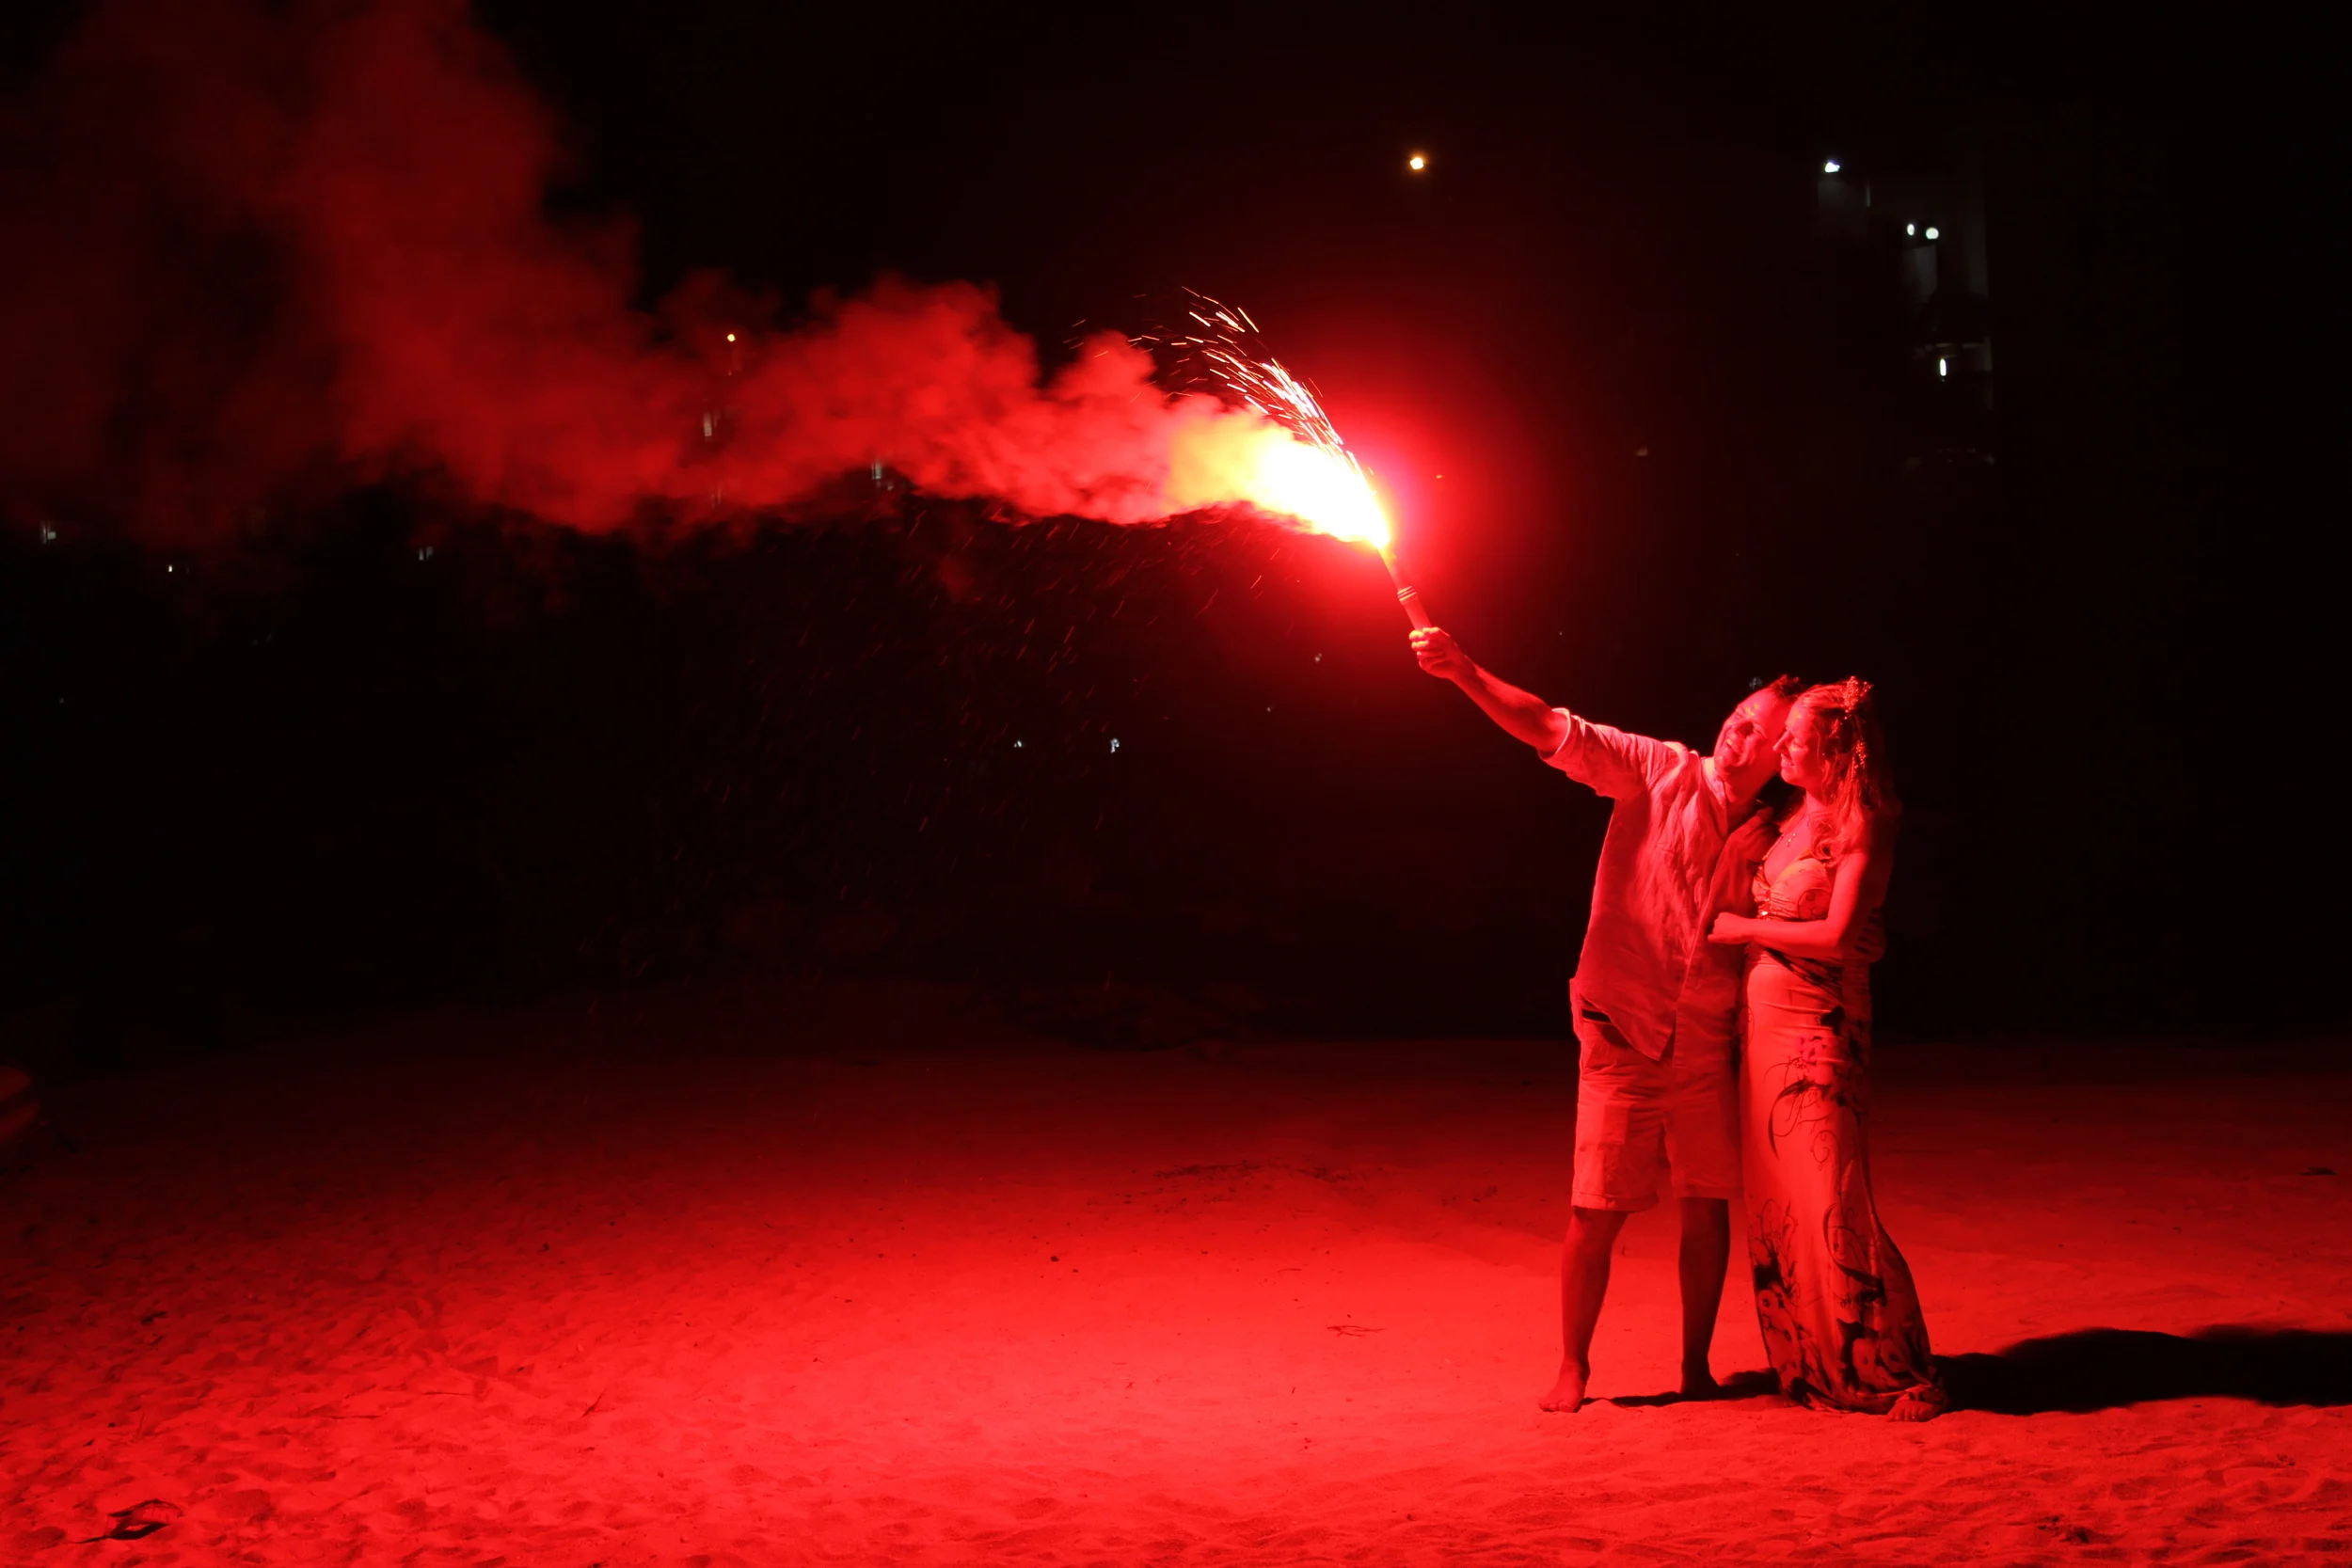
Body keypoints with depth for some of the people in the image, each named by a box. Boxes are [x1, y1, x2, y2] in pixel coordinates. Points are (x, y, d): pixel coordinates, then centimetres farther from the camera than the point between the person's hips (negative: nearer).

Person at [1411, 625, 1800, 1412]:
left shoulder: (1767, 837, 8)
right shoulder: (1660, 772, -3)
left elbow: (1733, 936, 5)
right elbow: (1554, 730, -12)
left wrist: (1740, 859, -10)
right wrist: (1464, 672, -25)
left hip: (1705, 1045, 4)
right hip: (1623, 1037, -4)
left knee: (1710, 1205, 6)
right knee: (1598, 1210, -4)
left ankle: (1696, 1367, 22)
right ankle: (1573, 1367, 13)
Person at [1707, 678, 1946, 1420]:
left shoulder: (1860, 827, -9)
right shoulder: (1794, 817, 14)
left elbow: (1838, 936, -18)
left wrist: (1746, 928, -10)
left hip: (1819, 1027, -8)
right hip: (1765, 1021, 8)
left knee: (1831, 1204, -10)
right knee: (1773, 1201, 9)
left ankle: (1901, 1374, -2)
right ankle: (1808, 1363, 18)